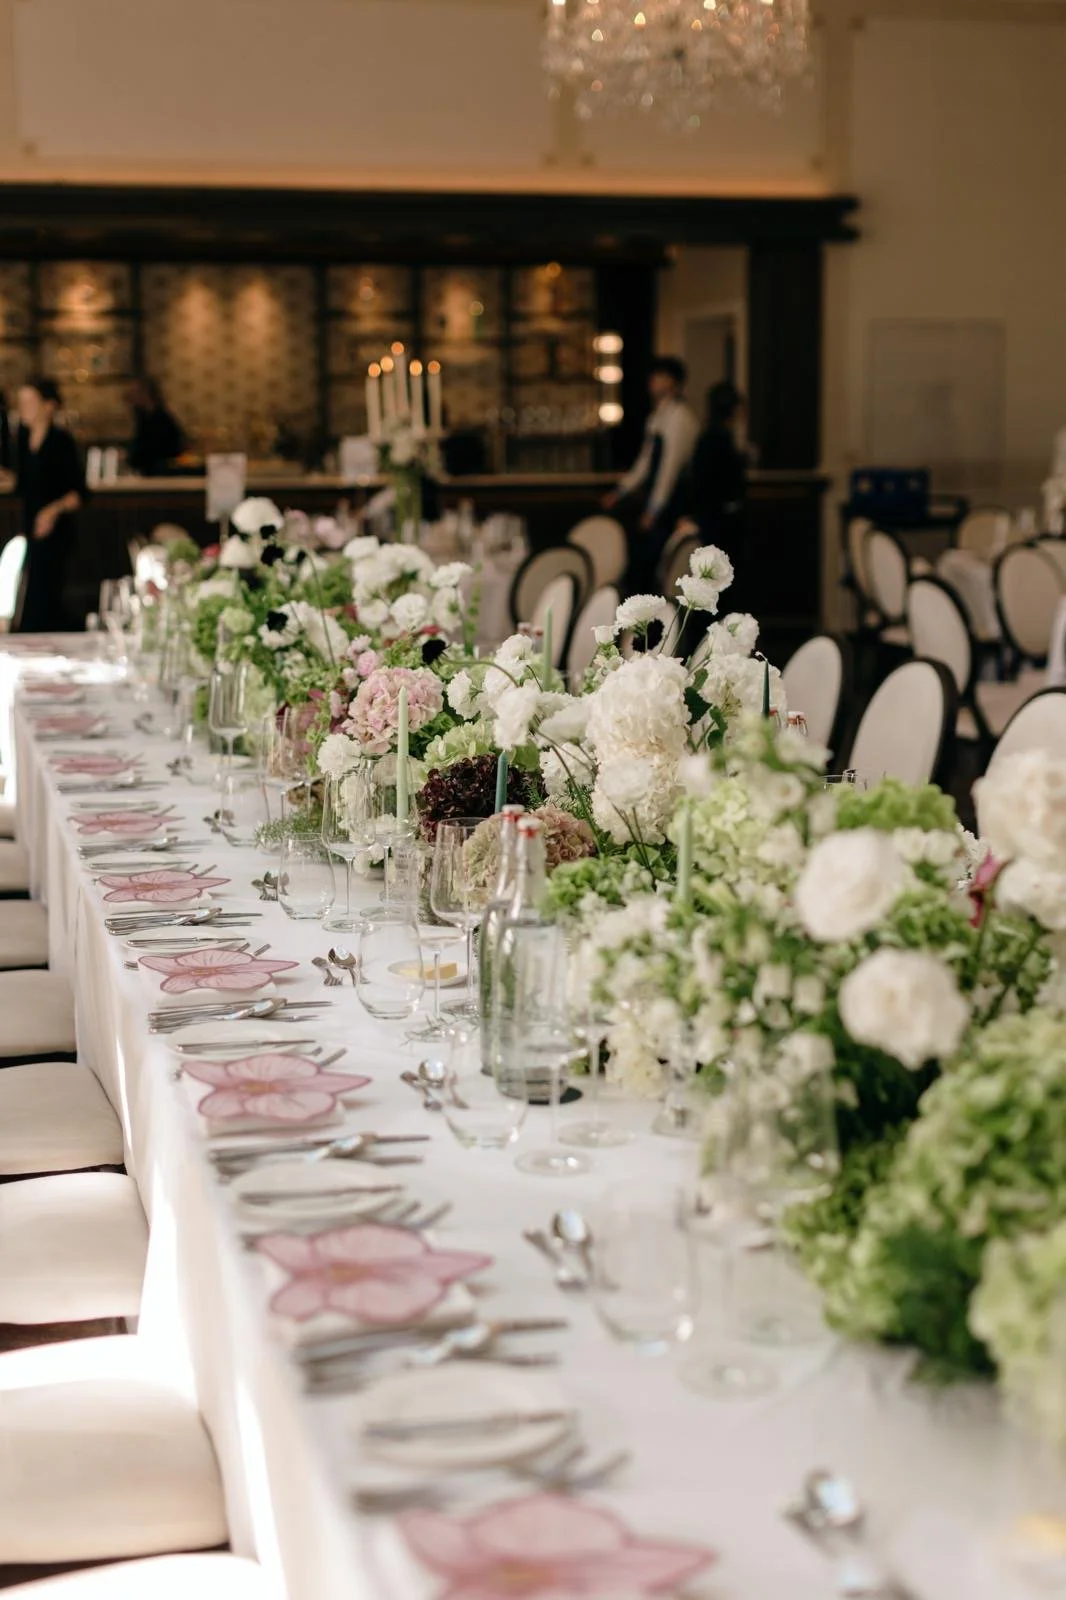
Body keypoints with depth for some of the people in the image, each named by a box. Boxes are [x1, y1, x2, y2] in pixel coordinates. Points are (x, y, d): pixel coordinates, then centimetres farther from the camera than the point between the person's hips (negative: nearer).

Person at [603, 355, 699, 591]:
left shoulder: (678, 415, -11)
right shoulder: (659, 415, 18)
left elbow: (671, 463, -16)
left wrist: (653, 509, -17)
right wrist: (622, 491, 18)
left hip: (670, 499, -9)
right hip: (655, 497, 9)